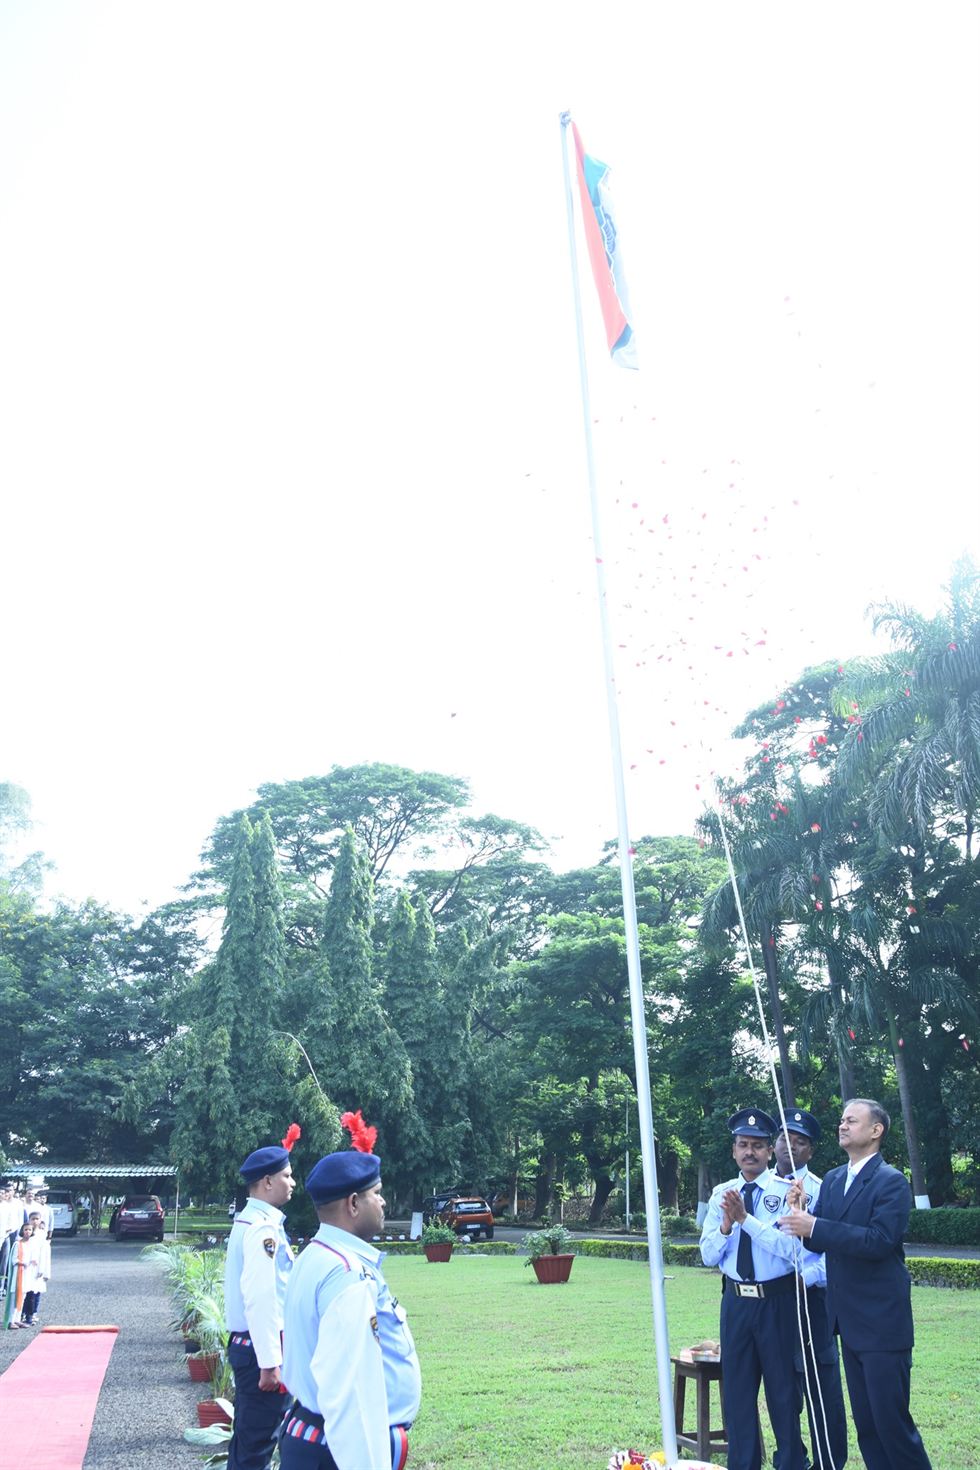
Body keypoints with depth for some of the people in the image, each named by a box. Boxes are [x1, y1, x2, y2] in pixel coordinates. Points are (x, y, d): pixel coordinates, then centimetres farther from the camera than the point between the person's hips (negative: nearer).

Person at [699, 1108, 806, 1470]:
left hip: (777, 1301, -4)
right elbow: (708, 1256, 3)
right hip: (736, 1301, 4)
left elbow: (791, 1247, -21)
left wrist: (746, 1219, -28)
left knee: (783, 1386, 9)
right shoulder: (721, 1194, 3)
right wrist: (726, 1225, -16)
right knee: (736, 1387, 13)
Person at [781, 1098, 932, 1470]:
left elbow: (879, 1241, -24)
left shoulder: (892, 1182, -12)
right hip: (850, 1320, 8)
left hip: (882, 1321, -7)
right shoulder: (833, 1180, 10)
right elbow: (819, 1240, 7)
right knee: (865, 1422, 15)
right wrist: (802, 1210, -13)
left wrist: (814, 1226, -27)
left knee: (891, 1420, -4)